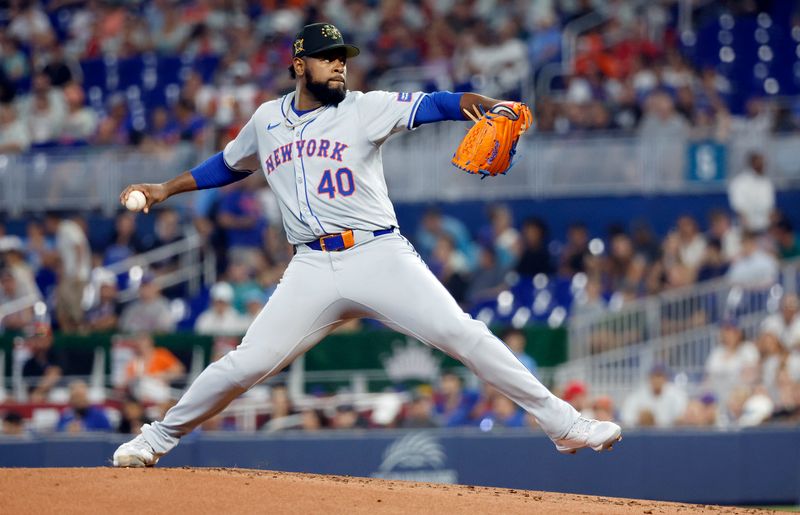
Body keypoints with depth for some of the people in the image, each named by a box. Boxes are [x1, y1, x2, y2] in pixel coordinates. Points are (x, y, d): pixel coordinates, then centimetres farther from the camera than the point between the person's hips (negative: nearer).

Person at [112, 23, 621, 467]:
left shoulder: (365, 109, 1)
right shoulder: (266, 120, 13)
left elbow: (432, 105, -13)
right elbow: (229, 165, 32)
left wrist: (488, 105, -31)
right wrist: (164, 189, 30)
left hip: (380, 256, -2)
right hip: (313, 269, 2)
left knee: (463, 334, -15)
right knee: (249, 362, -5)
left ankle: (561, 422, -11)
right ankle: (159, 437, 14)